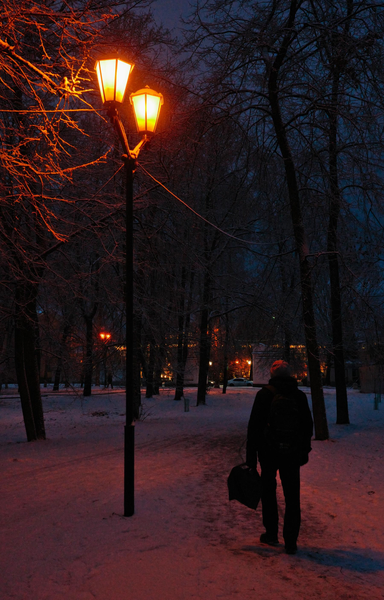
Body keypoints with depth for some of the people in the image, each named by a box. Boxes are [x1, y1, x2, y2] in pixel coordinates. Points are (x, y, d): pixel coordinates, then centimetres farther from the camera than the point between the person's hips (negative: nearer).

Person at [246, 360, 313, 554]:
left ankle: (271, 534, 22)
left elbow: (254, 426, -9)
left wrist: (251, 456, -4)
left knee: (268, 491, 16)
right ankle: (291, 542, 5)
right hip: (292, 454, 2)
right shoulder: (300, 396, 2)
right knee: (292, 496, 6)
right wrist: (305, 450, 20)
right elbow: (308, 426, 9)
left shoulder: (264, 394, -7)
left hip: (268, 453, -2)